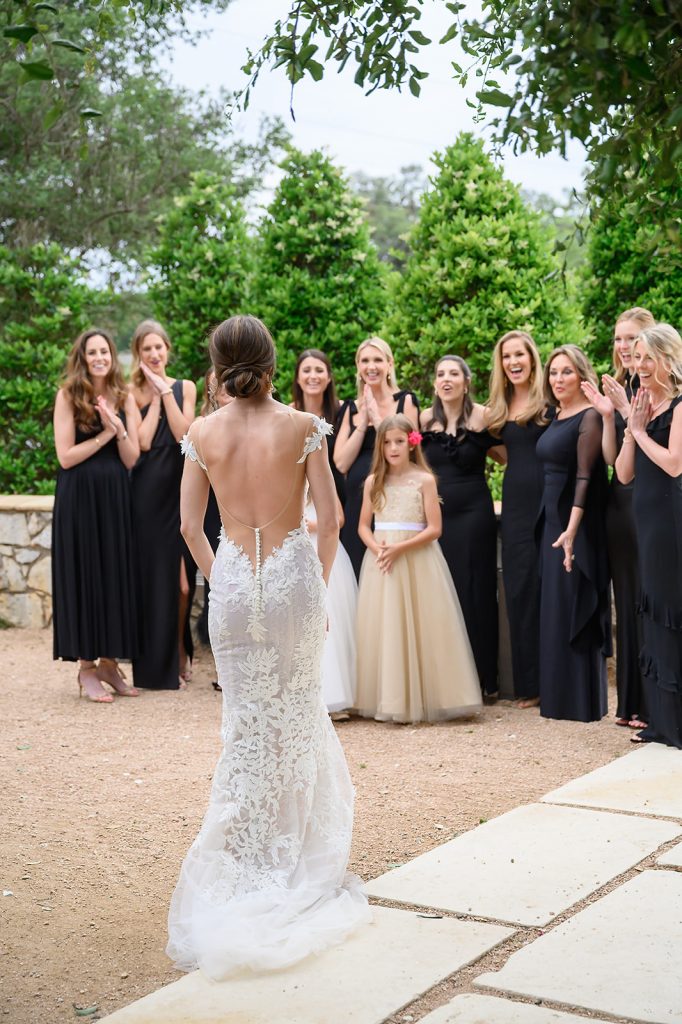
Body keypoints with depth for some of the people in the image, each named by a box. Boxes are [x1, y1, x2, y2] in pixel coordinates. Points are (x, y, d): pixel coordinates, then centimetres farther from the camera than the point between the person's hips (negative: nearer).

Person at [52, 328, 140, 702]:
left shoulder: (124, 398, 7)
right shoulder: (68, 395, -4)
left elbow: (132, 460, 3)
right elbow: (65, 456, -10)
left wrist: (120, 430, -14)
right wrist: (104, 435, -13)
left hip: (116, 497, 4)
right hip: (79, 498, -4)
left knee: (116, 573, 5)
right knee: (84, 575, 0)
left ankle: (109, 663, 16)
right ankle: (86, 668, 7)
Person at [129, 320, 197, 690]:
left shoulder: (185, 388, 9)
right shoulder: (133, 392, 2)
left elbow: (182, 433, -5)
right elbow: (143, 441, -10)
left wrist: (166, 392, -8)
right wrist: (155, 396, -6)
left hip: (179, 487, 1)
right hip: (147, 490, -1)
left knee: (181, 579, -2)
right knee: (152, 574, 2)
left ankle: (179, 652, 20)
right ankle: (157, 666, 12)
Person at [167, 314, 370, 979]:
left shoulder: (203, 433, -2)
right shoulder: (303, 427, -7)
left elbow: (190, 525, 1)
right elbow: (329, 520, -6)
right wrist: (319, 584, 7)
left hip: (232, 581, 1)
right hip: (294, 574, -1)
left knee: (247, 721, 11)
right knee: (297, 713, 13)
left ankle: (246, 857, 16)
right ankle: (291, 854, 23)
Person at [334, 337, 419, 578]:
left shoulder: (405, 401, 2)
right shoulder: (351, 408, 11)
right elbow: (341, 463, 1)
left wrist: (376, 416, -9)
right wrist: (363, 421, -4)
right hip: (357, 502, 3)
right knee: (359, 575, 3)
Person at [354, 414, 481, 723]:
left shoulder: (424, 480, -2)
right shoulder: (373, 482, 8)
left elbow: (434, 529, -7)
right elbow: (364, 526, 9)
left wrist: (400, 548, -17)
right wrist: (377, 548, -12)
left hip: (417, 561, -3)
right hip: (381, 562, 3)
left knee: (420, 628, -2)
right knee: (384, 629, 3)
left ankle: (424, 699, 6)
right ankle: (388, 700, 11)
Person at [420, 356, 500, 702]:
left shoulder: (482, 416, -5)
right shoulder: (425, 420, 6)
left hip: (473, 513, -3)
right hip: (435, 514, 4)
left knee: (475, 593, 0)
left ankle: (483, 681, 9)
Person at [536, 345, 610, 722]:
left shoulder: (589, 417, -12)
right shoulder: (556, 418, 13)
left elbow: (585, 476, -20)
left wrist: (572, 529, -29)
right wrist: (556, 527, 7)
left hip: (576, 525, -8)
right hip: (551, 521, 8)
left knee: (573, 610, -4)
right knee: (554, 610, 12)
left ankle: (582, 701, 3)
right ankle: (557, 695, 21)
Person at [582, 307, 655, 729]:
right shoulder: (618, 388, 12)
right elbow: (610, 457, 7)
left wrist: (626, 409, -21)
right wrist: (608, 416, -7)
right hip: (621, 501, 7)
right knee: (628, 601, 11)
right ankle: (632, 701, 20)